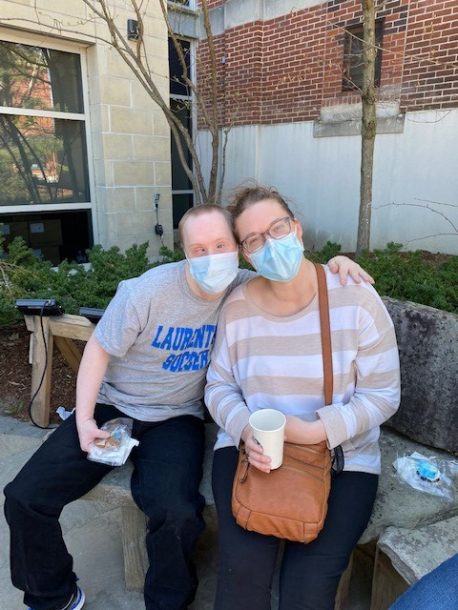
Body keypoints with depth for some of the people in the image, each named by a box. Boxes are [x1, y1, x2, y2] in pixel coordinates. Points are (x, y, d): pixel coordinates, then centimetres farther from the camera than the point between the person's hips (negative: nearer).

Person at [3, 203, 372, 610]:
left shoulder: (246, 289, -12)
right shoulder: (147, 291, -18)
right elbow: (100, 349, -6)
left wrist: (334, 264, -20)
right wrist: (84, 419, -11)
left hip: (175, 418, 0)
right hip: (112, 407, 1)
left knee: (177, 516, -28)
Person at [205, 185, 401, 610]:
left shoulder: (355, 299, -11)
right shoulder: (237, 307, -5)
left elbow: (382, 395, -8)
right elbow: (219, 387, 3)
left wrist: (318, 430, -20)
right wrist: (245, 430, -17)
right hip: (250, 448, 1)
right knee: (242, 568, -18)